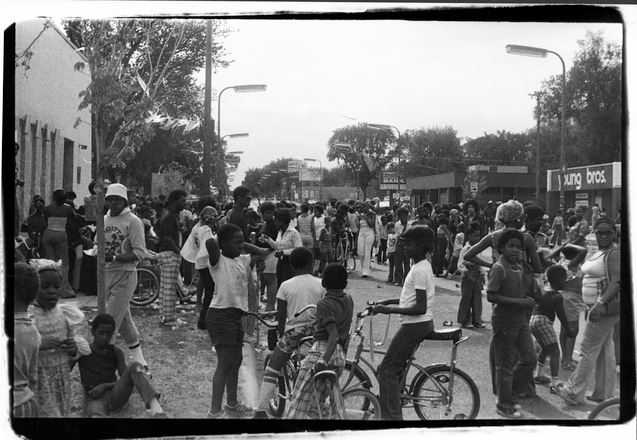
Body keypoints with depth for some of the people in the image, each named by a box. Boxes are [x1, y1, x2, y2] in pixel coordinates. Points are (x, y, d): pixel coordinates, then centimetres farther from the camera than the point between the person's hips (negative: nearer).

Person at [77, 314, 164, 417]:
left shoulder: (116, 353, 9)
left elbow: (126, 380, 3)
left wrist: (104, 386, -13)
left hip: (115, 396, 2)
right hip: (94, 399, -2)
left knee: (135, 366, -23)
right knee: (96, 414, -39)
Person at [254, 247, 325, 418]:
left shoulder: (286, 286, -2)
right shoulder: (321, 284, 1)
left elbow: (281, 317, 0)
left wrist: (281, 336, 11)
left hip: (292, 334, -1)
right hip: (315, 334, 2)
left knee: (271, 372, 6)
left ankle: (260, 411, 0)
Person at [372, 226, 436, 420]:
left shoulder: (420, 270, -19)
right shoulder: (422, 266, 12)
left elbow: (420, 307, -24)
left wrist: (389, 309, -23)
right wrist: (385, 304, 21)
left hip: (415, 325, -10)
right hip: (419, 325, 10)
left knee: (387, 370, -6)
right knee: (394, 369, 18)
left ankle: (391, 415, -5)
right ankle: (394, 413, 27)